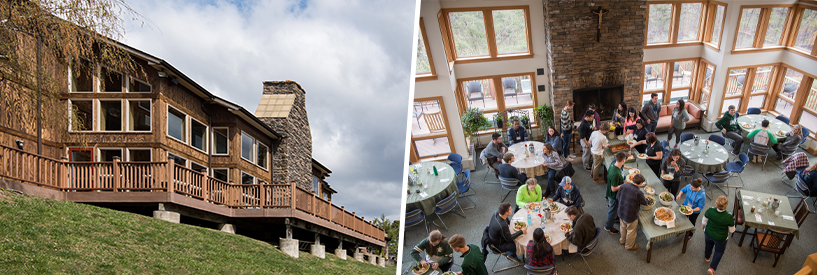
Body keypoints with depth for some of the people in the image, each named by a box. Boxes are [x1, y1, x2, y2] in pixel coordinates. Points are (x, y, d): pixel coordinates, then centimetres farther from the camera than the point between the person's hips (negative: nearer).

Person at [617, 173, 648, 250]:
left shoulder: (623, 186, -16)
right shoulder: (638, 192, -30)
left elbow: (617, 196, 0)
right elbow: (644, 203, -11)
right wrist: (646, 199, 12)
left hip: (621, 212, 6)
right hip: (631, 216, -5)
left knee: (623, 227, 31)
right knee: (631, 231, 20)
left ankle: (622, 240, 55)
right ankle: (629, 245, 42)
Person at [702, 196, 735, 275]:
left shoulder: (710, 211, -30)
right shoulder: (729, 217, -35)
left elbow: (704, 221, -10)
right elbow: (732, 230, -18)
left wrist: (703, 226, 13)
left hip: (708, 233, 3)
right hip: (720, 238, -3)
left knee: (708, 245, 33)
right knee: (719, 251, 25)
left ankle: (706, 257, 62)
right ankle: (712, 268, 23)